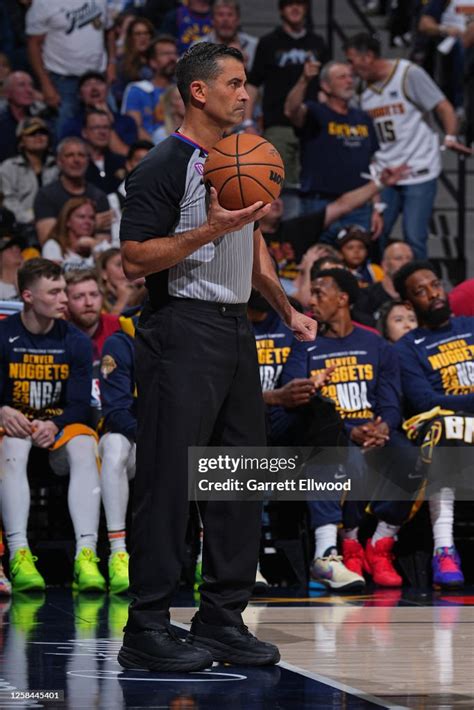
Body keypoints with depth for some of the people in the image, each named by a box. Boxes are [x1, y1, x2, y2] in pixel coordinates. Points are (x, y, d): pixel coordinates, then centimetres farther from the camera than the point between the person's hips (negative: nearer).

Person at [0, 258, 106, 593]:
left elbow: (80, 405, -1)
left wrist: (54, 425, -21)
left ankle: (86, 555, -44)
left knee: (83, 447, -33)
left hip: (61, 426, 1)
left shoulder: (76, 341, 3)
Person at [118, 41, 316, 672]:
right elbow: (135, 259, -16)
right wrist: (212, 230, -22)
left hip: (236, 330, 9)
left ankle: (222, 620, 16)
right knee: (169, 481, -8)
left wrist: (286, 310, 22)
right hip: (183, 330, -9)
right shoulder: (165, 166, -10)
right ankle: (147, 629, -5)